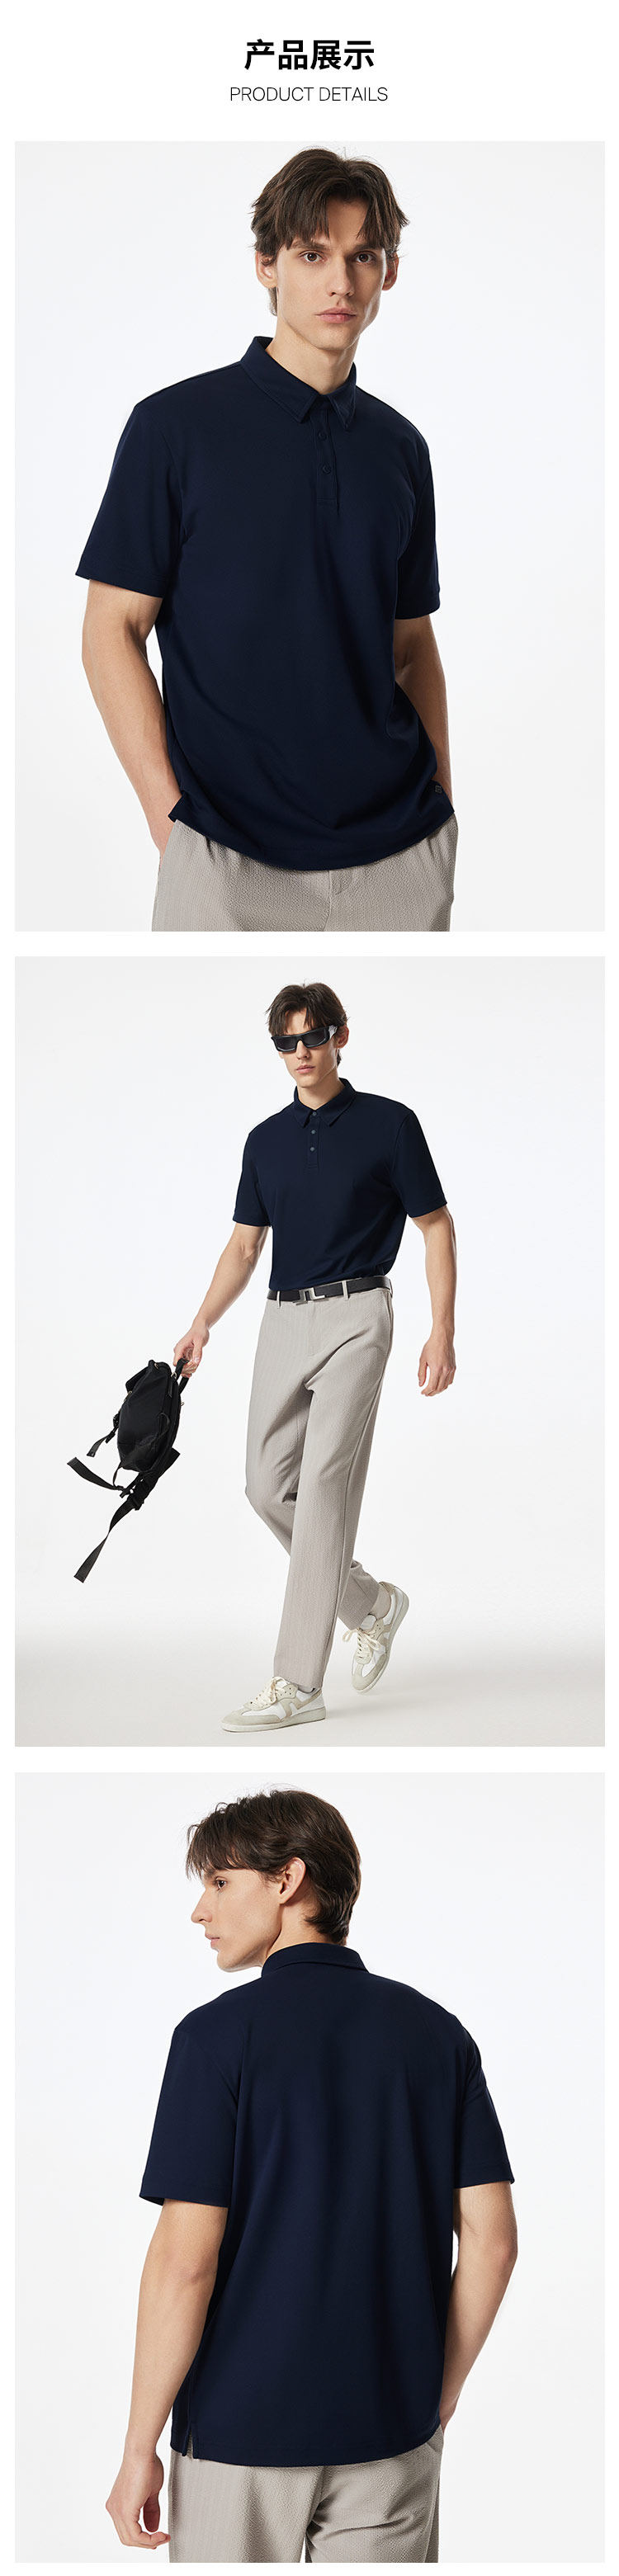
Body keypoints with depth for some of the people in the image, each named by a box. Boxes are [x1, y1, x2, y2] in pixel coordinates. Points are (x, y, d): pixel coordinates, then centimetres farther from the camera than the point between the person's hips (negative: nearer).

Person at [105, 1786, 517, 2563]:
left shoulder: (219, 2034, -11)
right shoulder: (438, 2033, 2)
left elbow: (185, 2262, -15)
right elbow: (491, 2240, 0)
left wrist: (139, 2450, -8)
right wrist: (438, 2402, 12)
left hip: (240, 2432, -4)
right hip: (390, 2431, 4)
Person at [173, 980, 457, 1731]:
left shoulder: (388, 1124, -2)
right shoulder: (265, 1140, 13)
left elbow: (436, 1228, -1)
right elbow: (244, 1245, 15)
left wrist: (442, 1332, -9)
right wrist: (202, 1323, 0)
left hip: (352, 1316, -6)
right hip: (283, 1321, 6)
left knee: (324, 1483, -14)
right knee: (268, 1487, 3)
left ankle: (297, 1684, -16)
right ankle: (372, 1604, 27)